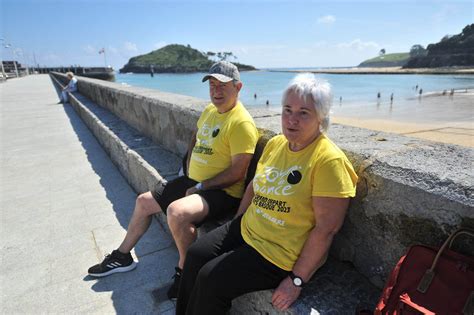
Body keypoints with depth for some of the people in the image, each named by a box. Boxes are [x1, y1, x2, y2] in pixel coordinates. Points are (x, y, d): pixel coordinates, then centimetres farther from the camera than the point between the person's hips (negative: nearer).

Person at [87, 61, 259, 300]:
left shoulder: (242, 123, -19)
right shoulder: (209, 110, 8)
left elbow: (237, 171, -22)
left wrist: (200, 187, -17)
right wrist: (188, 169, 12)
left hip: (222, 192, -9)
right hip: (193, 181, 9)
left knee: (176, 211, -35)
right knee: (144, 201, 13)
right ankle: (122, 256, 34)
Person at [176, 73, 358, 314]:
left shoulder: (328, 160, -21)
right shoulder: (275, 144, 2)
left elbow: (326, 228, -22)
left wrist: (297, 279, -18)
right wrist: (236, 224, 12)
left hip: (279, 253, -7)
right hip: (247, 229, 7)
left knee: (210, 279, -11)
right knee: (195, 255, 3)